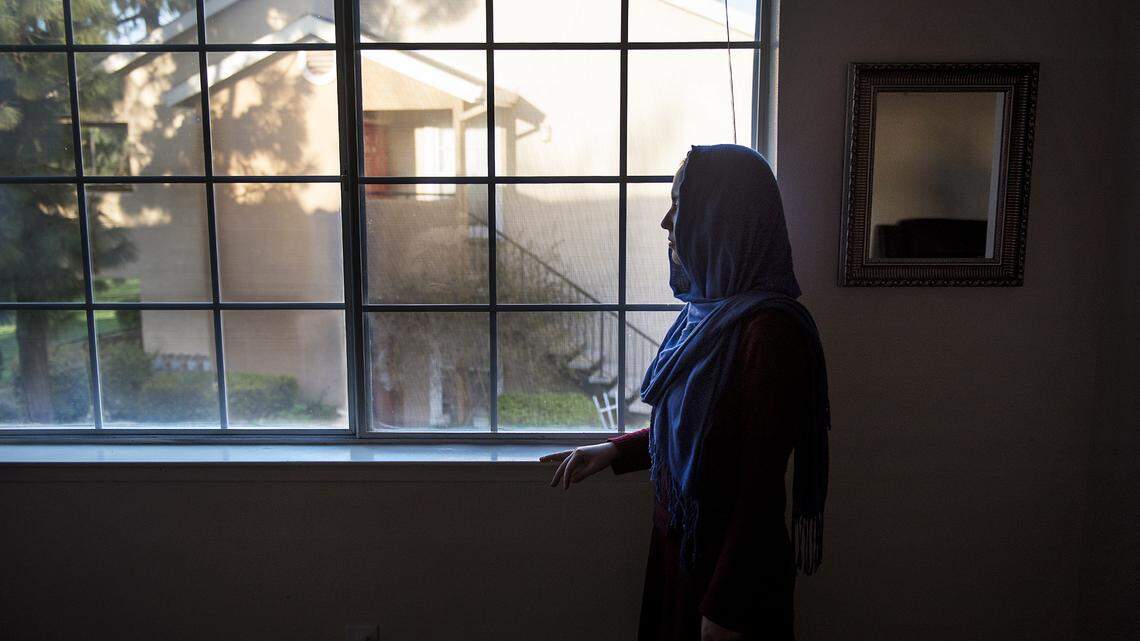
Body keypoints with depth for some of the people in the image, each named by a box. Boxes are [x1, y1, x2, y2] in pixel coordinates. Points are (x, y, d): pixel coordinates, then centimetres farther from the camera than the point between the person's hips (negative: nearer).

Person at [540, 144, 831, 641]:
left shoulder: (769, 329, -24)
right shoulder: (708, 310, 2)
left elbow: (762, 481, -23)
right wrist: (614, 452, 7)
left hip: (729, 559, -8)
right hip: (679, 540, 8)